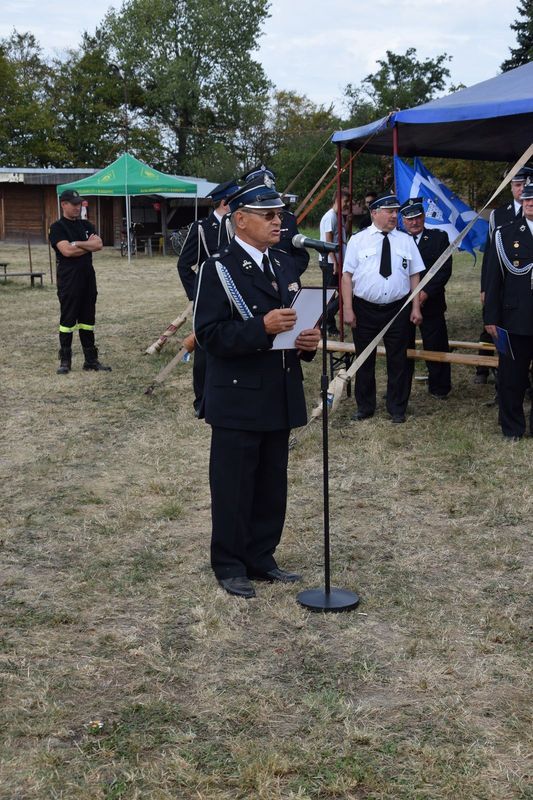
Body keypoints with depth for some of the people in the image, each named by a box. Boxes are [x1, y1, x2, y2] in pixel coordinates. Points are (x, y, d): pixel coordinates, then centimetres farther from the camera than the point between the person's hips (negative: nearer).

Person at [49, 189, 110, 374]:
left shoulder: (87, 225, 14)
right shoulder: (57, 228, -4)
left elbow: (99, 245, -1)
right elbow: (67, 251, -18)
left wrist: (77, 244, -13)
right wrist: (89, 245, -6)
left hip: (88, 278, 6)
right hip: (68, 280, -6)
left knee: (87, 320, 9)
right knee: (67, 321, -2)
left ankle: (91, 359, 14)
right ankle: (65, 361, 6)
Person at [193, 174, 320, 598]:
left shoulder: (286, 264, 11)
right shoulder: (219, 269, -10)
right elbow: (209, 333, -18)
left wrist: (308, 341, -2)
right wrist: (262, 328, -29)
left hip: (280, 397, 7)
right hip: (238, 399, -6)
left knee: (272, 486, 14)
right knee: (234, 487, 4)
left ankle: (261, 559, 28)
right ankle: (230, 566, 19)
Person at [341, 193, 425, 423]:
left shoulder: (406, 241, 5)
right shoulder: (358, 240, -1)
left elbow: (414, 276, 5)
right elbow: (347, 276, -2)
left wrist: (416, 308, -1)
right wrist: (348, 309, -9)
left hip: (398, 309, 1)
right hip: (364, 309, -1)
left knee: (398, 361, 8)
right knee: (364, 361, 10)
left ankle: (397, 408, 22)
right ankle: (364, 407, 25)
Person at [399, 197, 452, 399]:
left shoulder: (439, 237, 2)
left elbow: (445, 270, -4)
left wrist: (426, 292, -14)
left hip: (431, 302, -1)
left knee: (435, 346, 3)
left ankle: (439, 388, 16)